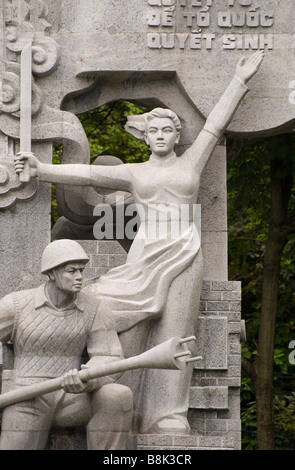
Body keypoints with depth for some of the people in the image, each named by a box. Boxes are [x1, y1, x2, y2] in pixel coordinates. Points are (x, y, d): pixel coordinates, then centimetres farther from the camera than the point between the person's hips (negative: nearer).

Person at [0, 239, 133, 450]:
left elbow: (109, 363, -10)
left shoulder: (97, 309, -1)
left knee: (119, 396, -30)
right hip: (28, 403, -2)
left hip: (70, 401, 2)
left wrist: (83, 381, -33)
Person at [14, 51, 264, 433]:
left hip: (184, 257, 0)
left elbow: (216, 124, 8)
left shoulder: (191, 161, 11)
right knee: (129, 332, -8)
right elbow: (87, 173, 3)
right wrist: (41, 169, -8)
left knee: (174, 336, -1)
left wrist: (240, 80, 5)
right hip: (144, 255, 0)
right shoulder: (134, 173, 11)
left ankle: (169, 416, 0)